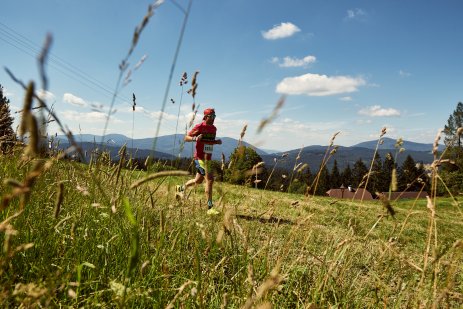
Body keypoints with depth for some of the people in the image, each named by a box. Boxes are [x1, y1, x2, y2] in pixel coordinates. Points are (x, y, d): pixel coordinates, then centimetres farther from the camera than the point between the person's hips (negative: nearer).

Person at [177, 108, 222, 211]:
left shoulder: (214, 128, 12)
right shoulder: (199, 127, -10)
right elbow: (186, 138, -7)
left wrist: (217, 142, 5)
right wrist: (195, 138, -27)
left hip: (208, 158, 8)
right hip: (200, 158, -8)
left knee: (198, 181, 18)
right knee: (210, 179, -13)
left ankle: (181, 188, 41)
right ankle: (210, 205, -7)